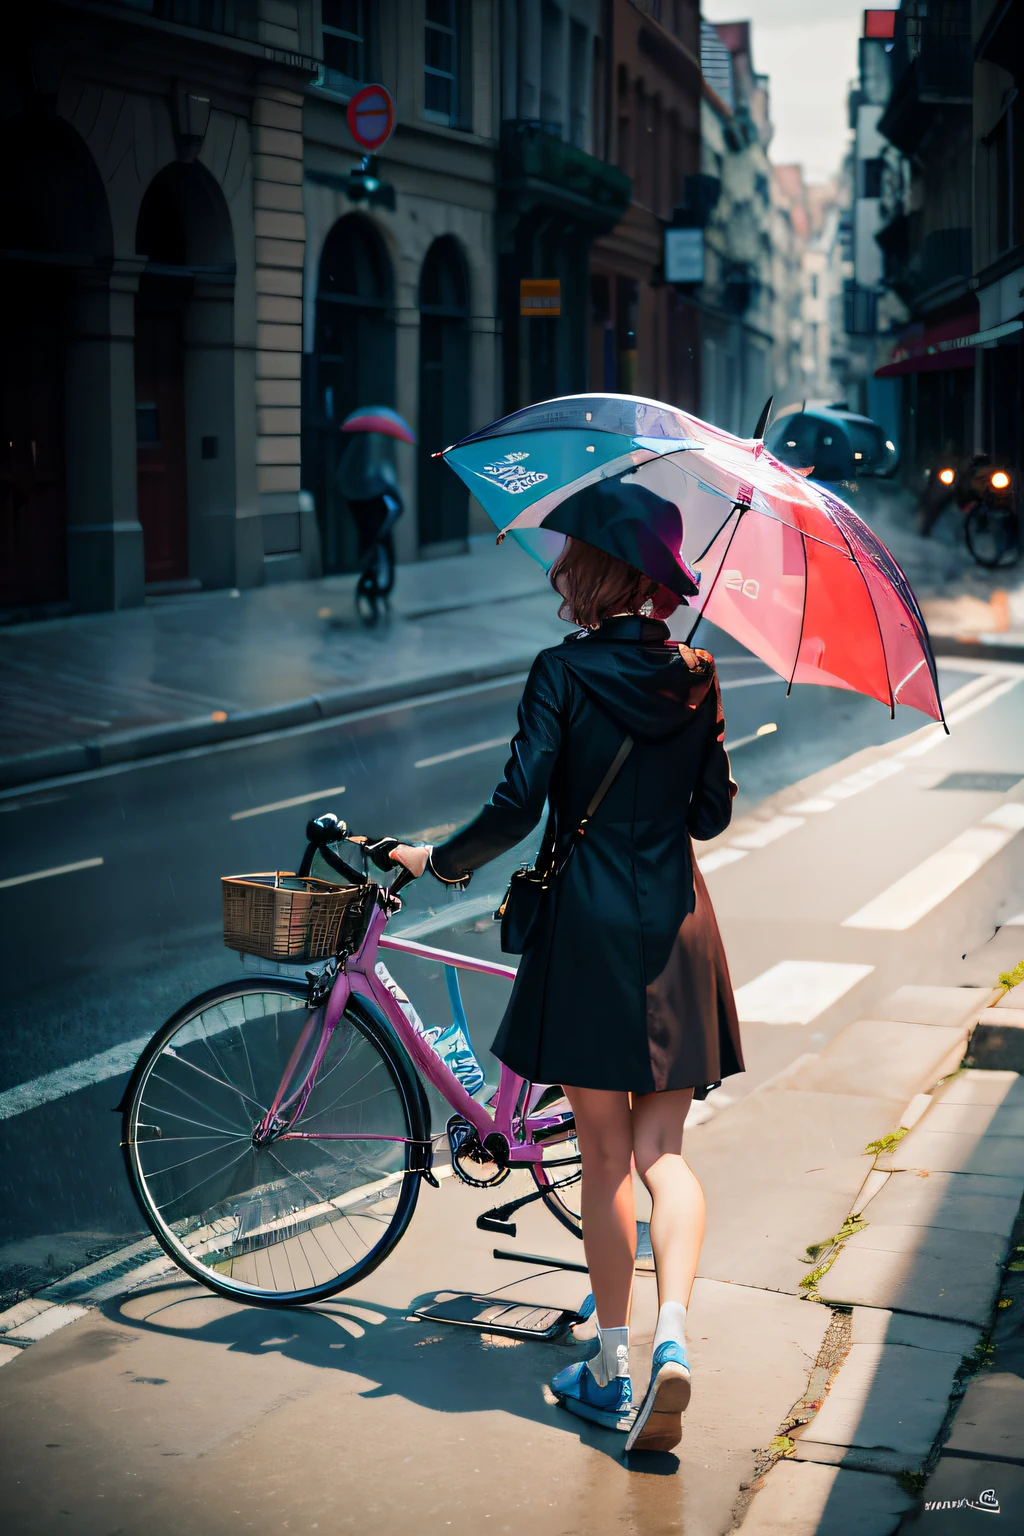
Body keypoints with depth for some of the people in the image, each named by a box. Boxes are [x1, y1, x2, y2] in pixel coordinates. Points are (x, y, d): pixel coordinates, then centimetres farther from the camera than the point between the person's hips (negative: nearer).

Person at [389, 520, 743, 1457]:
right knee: (663, 1149, 11)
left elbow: (518, 806, -14)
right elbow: (713, 813, 9)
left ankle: (612, 1371, 13)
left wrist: (439, 860, 1)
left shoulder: (563, 672, -8)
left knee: (606, 1154, 7)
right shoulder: (695, 678, 4)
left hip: (588, 923, -3)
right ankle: (673, 1336, -9)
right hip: (677, 927, 4)